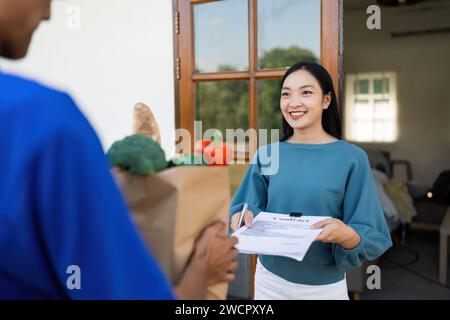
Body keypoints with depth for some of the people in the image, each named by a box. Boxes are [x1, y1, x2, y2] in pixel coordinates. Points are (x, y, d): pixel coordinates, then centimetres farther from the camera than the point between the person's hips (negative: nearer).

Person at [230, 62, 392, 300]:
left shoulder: (351, 158, -12)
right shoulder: (267, 154, -3)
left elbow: (372, 238, -10)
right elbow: (251, 208, 4)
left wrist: (346, 236, -31)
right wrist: (243, 217, -18)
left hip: (325, 286, -2)